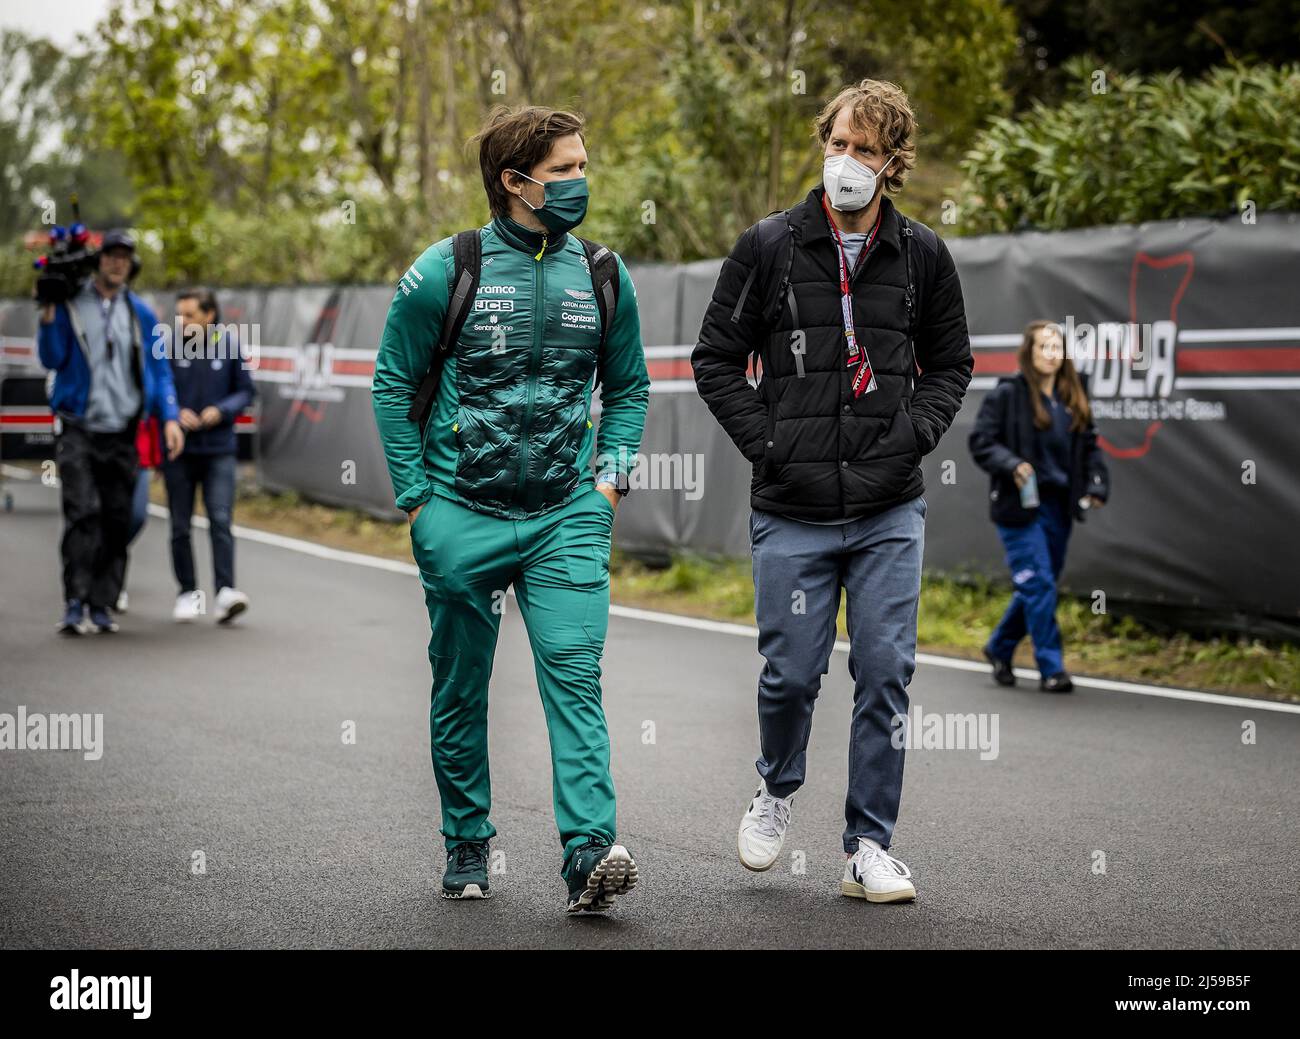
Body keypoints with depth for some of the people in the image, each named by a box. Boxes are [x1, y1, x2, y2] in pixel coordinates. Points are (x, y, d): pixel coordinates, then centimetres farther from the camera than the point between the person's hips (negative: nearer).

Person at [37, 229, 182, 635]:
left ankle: (101, 606, 9)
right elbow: (52, 359, -1)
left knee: (117, 521, 3)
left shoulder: (141, 314, 10)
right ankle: (75, 604, -16)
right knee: (82, 513, -15)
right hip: (78, 429, -3)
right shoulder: (70, 304, 3)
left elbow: (159, 370, 11)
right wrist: (48, 319, -16)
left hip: (122, 433, 3)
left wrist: (170, 418, 0)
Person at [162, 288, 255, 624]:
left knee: (221, 520, -12)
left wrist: (222, 410, -11)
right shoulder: (169, 346, -5)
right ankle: (189, 593, 19)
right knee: (181, 526, 7)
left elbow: (245, 391, 7)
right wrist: (175, 413, -14)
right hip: (179, 450, 1)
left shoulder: (228, 344, -1)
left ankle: (226, 591, -15)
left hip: (219, 449, 0)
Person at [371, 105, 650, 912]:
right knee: (461, 688, 8)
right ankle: (468, 845, 24)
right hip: (462, 516, -1)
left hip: (567, 517, 1)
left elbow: (629, 388, 19)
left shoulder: (604, 276, 7)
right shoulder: (446, 271, -4)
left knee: (574, 672, -13)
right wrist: (416, 497, -2)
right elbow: (394, 384, 3)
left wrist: (613, 475, 5)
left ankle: (591, 853, -20)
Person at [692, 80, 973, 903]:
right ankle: (778, 789, 33)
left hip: (891, 511, 1)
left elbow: (951, 363, 16)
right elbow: (716, 359, 5)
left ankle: (871, 847, 11)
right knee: (791, 673, 3)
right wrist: (766, 441, -6)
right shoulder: (769, 248, 0)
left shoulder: (923, 256, 5)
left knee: (886, 675, 0)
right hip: (793, 511, -1)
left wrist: (916, 433, 0)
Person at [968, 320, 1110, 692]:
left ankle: (999, 648, 33)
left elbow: (1088, 445, 16)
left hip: (1059, 506, 6)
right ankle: (1051, 669, -4)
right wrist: (1011, 465, -24)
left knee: (1037, 586, 13)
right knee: (1038, 585, -9)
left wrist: (1097, 485, 2)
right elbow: (981, 442, -8)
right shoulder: (1008, 393, -7)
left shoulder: (1073, 397, 10)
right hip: (1019, 507, -6)